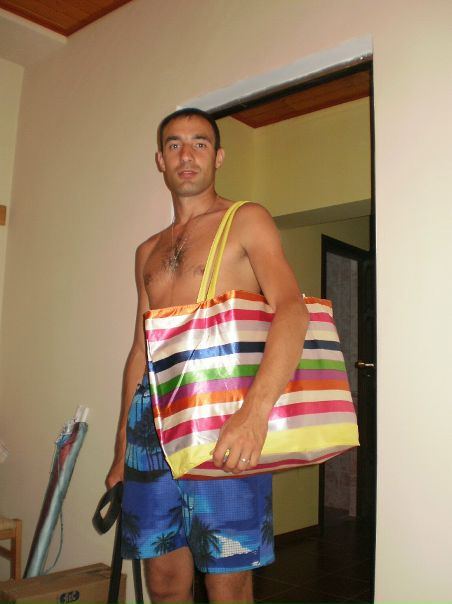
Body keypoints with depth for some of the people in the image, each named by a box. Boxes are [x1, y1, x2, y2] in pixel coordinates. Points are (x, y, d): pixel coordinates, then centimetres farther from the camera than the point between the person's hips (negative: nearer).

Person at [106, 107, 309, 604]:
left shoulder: (247, 221, 1)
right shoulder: (149, 251, 19)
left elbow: (291, 309, -16)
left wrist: (255, 410, -32)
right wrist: (121, 449, 18)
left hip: (224, 412, -5)